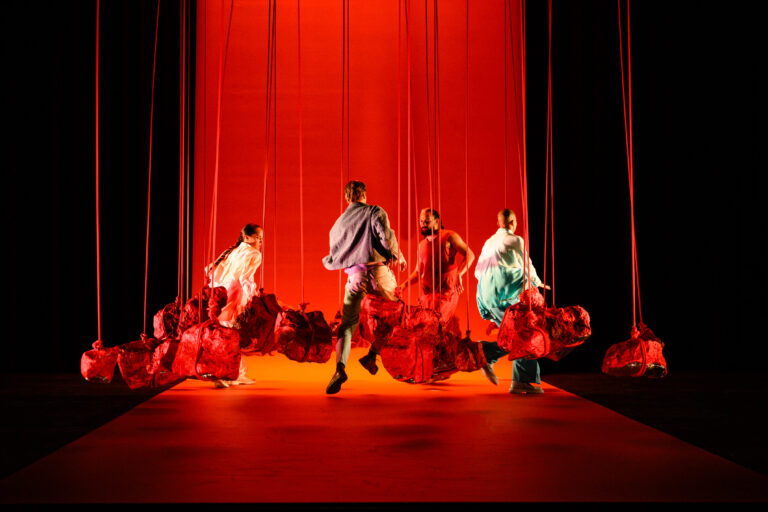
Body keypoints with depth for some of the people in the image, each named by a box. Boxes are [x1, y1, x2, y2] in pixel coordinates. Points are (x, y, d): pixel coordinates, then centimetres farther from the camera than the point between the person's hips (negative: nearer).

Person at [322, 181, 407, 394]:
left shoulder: (339, 223, 16)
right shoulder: (375, 212, 5)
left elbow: (333, 258, 16)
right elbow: (386, 237, -10)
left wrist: (326, 261, 39)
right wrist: (398, 256, 6)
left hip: (354, 276, 3)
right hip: (378, 271, -2)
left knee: (347, 323, 3)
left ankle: (340, 368, -18)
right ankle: (372, 355, 10)